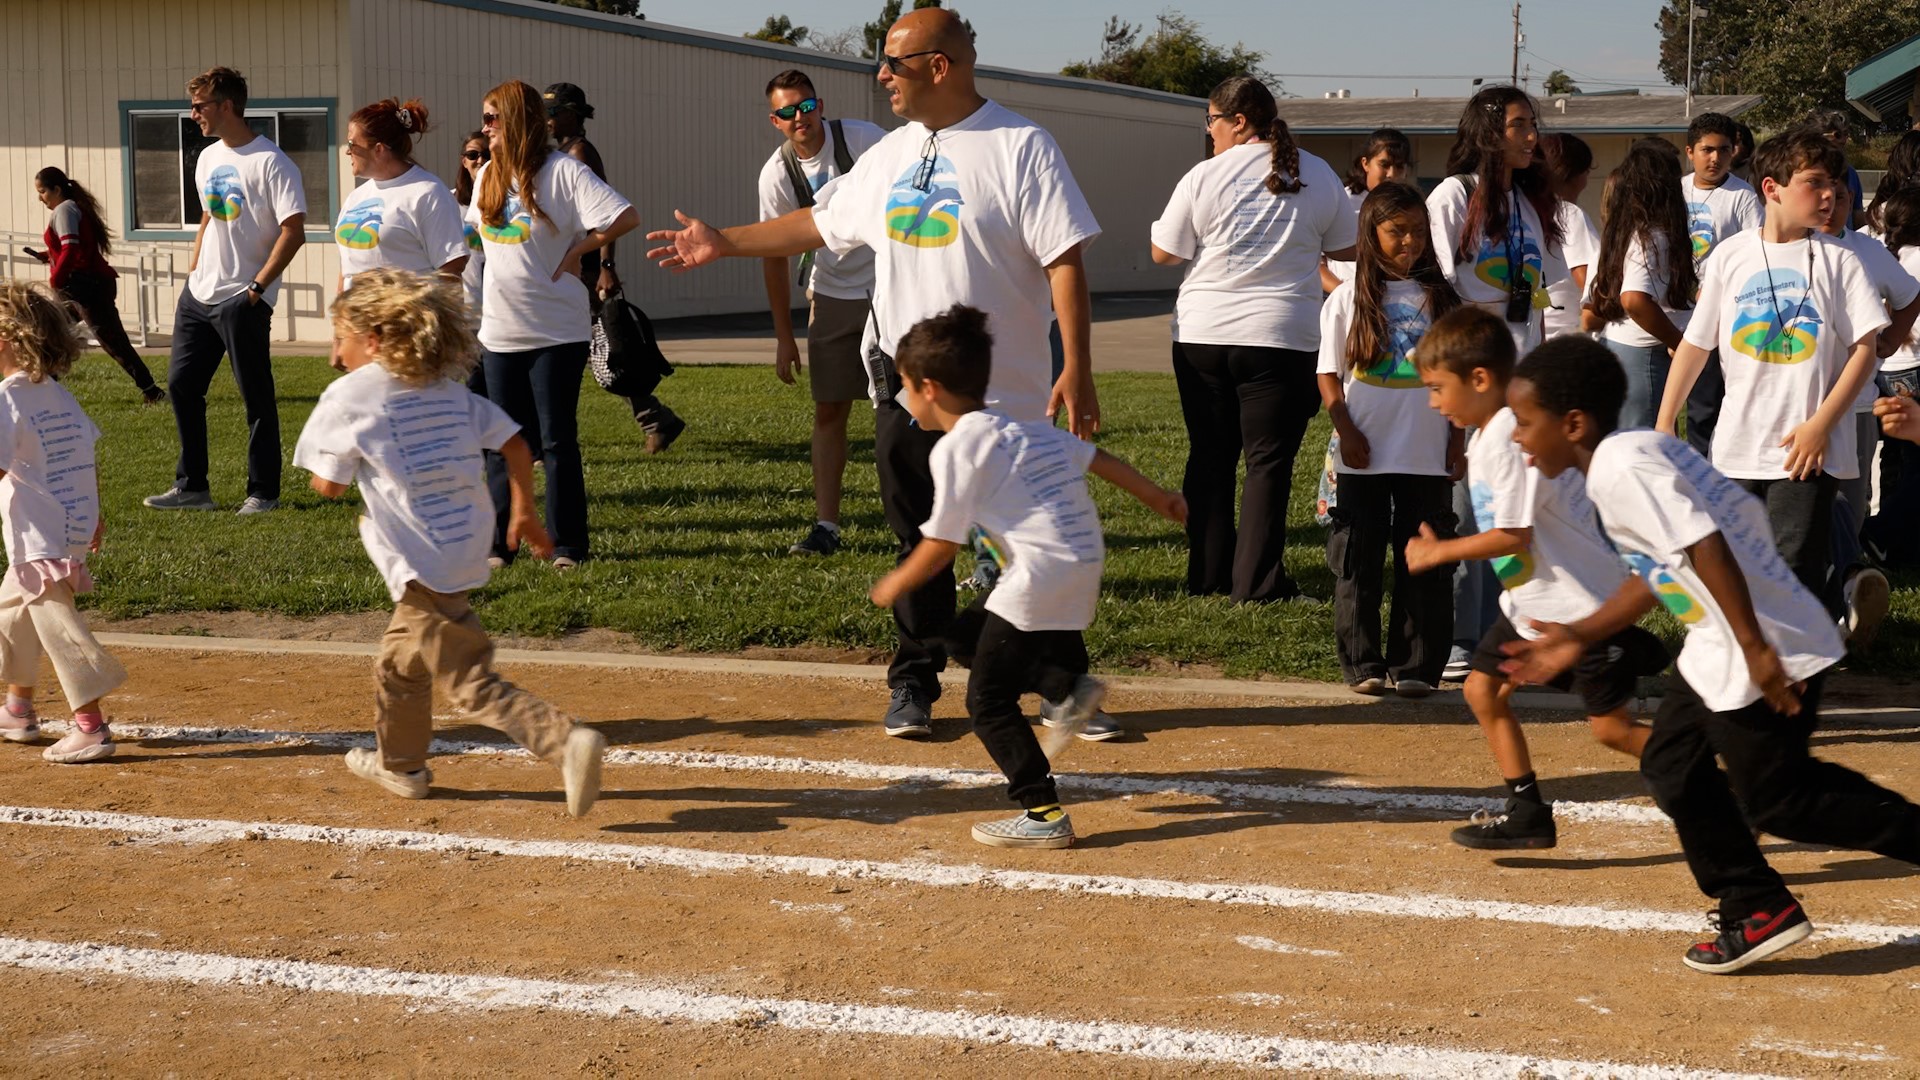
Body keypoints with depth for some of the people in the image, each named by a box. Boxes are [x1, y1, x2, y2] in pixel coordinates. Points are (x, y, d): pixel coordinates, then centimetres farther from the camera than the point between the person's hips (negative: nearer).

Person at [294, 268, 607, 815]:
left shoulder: (347, 397, -6)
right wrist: (524, 513, 19)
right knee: (399, 659, 28)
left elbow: (328, 485, 0)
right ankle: (400, 763, 44)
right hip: (468, 548, 8)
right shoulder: (450, 391, 11)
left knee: (473, 681, -9)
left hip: (419, 561, -8)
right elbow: (515, 445, 9)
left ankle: (566, 739, -26)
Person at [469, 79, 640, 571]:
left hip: (556, 331, -6)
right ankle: (498, 544, 14)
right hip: (500, 330, 6)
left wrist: (576, 252, -12)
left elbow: (627, 216, -19)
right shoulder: (489, 175, 9)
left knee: (557, 440, -1)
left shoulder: (562, 171, -11)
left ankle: (567, 546, 6)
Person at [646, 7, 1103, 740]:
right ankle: (915, 685, 23)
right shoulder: (891, 155, 10)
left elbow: (1065, 260, -15)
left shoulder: (1020, 147, -11)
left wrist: (1076, 370, -22)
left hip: (1003, 400, -6)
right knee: (919, 547, 12)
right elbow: (820, 224, 22)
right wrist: (722, 242, 20)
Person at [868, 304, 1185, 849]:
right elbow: (1097, 458, 22)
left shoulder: (957, 448, -6)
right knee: (967, 635, 24)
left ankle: (1044, 815, -2)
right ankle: (1070, 684, 15)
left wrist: (895, 584, 12)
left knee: (989, 701, 1)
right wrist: (1156, 496, 35)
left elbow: (942, 546, -5)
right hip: (1085, 564, 9)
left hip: (1041, 577, -9)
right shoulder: (1027, 428, 17)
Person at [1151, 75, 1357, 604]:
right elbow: (1347, 249, 12)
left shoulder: (1204, 177, -4)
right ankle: (1257, 583, -1)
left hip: (1203, 336, 0)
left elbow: (1163, 252, 1)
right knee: (1268, 461, 3)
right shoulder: (1318, 175, 3)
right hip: (1280, 337, 0)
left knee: (1210, 458, 12)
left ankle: (1208, 575, 17)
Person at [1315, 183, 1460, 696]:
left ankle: (1414, 666, 10)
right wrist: (1347, 432, -10)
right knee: (1358, 561, 2)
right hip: (1366, 456, -2)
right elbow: (1329, 376, 1)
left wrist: (1456, 438, 4)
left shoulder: (1440, 298, 8)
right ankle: (1362, 664, 11)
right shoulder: (1349, 299, 1)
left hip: (1427, 456, 2)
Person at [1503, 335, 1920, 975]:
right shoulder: (1641, 450, 12)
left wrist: (1755, 649, -29)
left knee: (1776, 799, 0)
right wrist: (1579, 638, 21)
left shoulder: (1620, 469, -20)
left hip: (1766, 653, -11)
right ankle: (1756, 910, 23)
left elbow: (1705, 545, -29)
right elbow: (1654, 575, 20)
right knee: (1673, 766, 17)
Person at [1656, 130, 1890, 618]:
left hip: (1808, 450, -2)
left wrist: (1821, 424, -10)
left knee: (1797, 577, -7)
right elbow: (1695, 344, 8)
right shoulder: (1730, 256, 3)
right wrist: (1664, 423, 5)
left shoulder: (1836, 260, -2)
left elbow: (1865, 348, -3)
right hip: (1738, 446, 2)